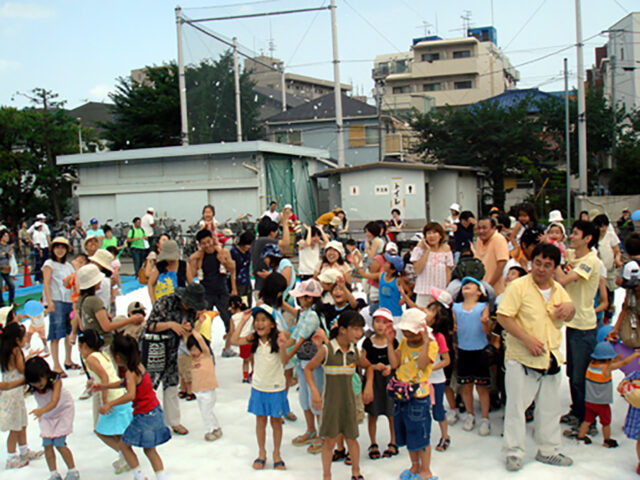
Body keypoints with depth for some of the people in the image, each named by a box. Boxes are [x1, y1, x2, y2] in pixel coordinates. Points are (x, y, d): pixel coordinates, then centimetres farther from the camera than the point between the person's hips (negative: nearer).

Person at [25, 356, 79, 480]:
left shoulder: (56, 380, -34)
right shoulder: (29, 382, -22)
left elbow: (54, 402, -45)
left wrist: (42, 410, -62)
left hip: (63, 410, -4)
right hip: (46, 415, 4)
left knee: (59, 443, -9)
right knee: (47, 444, -5)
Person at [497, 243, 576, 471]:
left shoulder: (558, 289, 9)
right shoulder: (519, 286, -10)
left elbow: (567, 318, 20)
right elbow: (503, 316, -15)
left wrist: (569, 307, -5)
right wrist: (527, 339, -22)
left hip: (551, 358, 6)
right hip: (522, 358, -6)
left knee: (550, 407, 15)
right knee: (517, 405, 0)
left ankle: (548, 450, 30)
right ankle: (514, 453, 13)